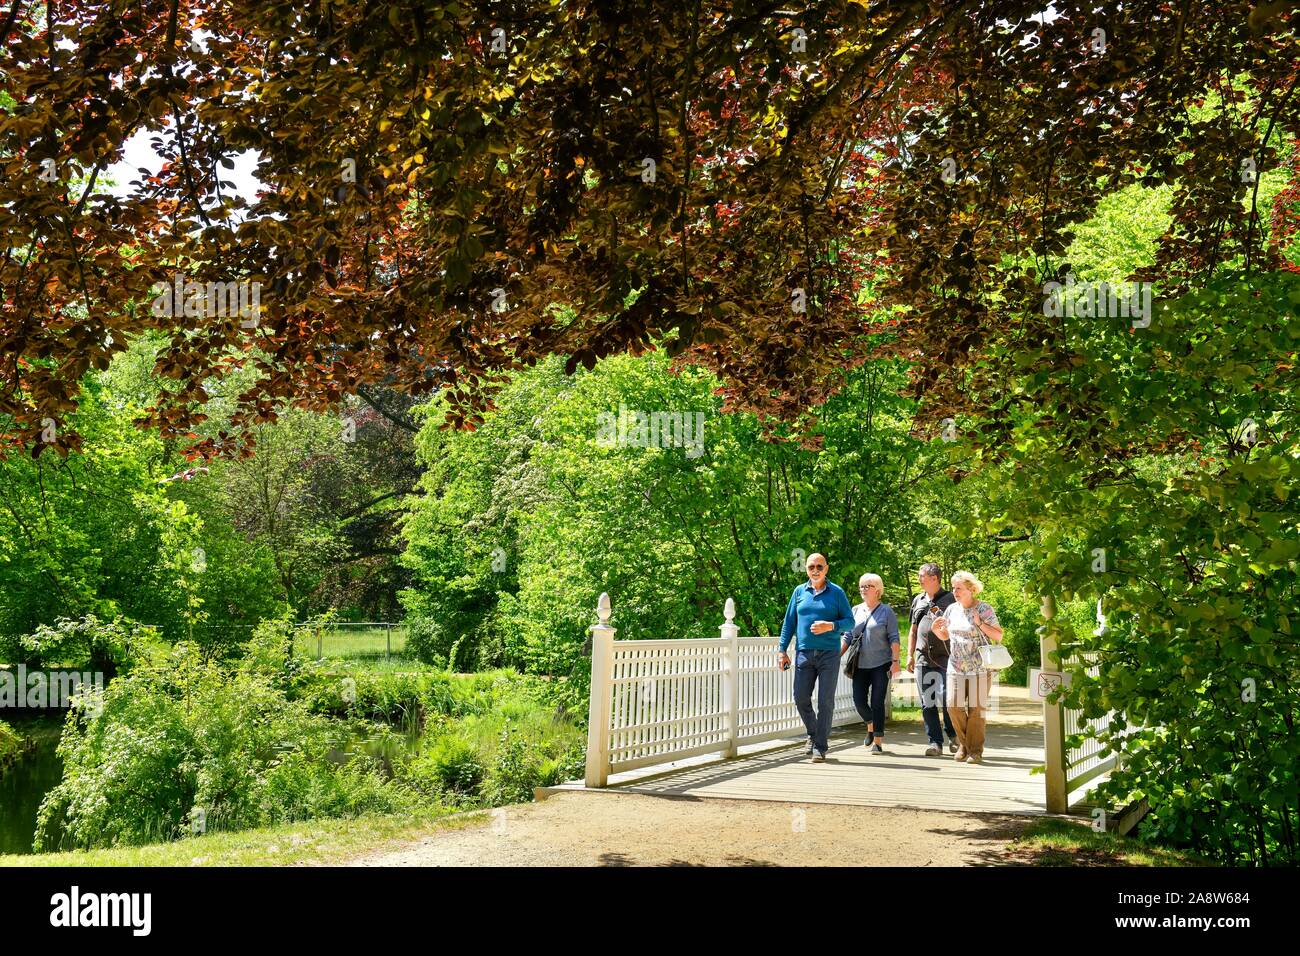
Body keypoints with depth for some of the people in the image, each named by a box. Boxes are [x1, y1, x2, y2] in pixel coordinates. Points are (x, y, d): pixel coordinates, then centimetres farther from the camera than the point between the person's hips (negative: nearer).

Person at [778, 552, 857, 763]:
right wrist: (782, 650, 7)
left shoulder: (836, 592, 3)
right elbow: (789, 622, 13)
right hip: (804, 653, 3)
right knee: (801, 698, 0)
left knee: (825, 701, -3)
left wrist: (830, 626, -16)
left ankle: (820, 747, 3)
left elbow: (850, 622, 2)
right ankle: (813, 735, 24)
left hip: (829, 654, -2)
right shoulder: (799, 592, 10)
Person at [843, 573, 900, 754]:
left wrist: (895, 661, -13)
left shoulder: (886, 611, -1)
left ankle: (878, 741, 4)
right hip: (860, 665, 4)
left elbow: (894, 638, -4)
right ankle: (871, 726, 30)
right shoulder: (856, 610, 11)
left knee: (877, 703, -4)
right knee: (859, 701, 1)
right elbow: (847, 637, 14)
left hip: (880, 664, -4)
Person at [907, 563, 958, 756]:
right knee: (927, 702, 2)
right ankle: (935, 742, 7)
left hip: (944, 657, -5)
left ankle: (952, 735, 14)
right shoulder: (918, 600, 15)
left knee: (946, 699, -8)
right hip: (923, 658, 5)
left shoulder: (949, 599, -1)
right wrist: (910, 655, 13)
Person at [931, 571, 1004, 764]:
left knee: (976, 708, -4)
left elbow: (998, 636, -4)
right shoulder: (952, 609, 10)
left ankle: (975, 750, 5)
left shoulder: (984, 609, -4)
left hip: (979, 667, -4)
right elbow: (944, 636, 20)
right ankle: (964, 744, 14)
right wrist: (936, 629, -2)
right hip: (956, 667, 4)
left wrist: (980, 624, -17)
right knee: (954, 706, -5)